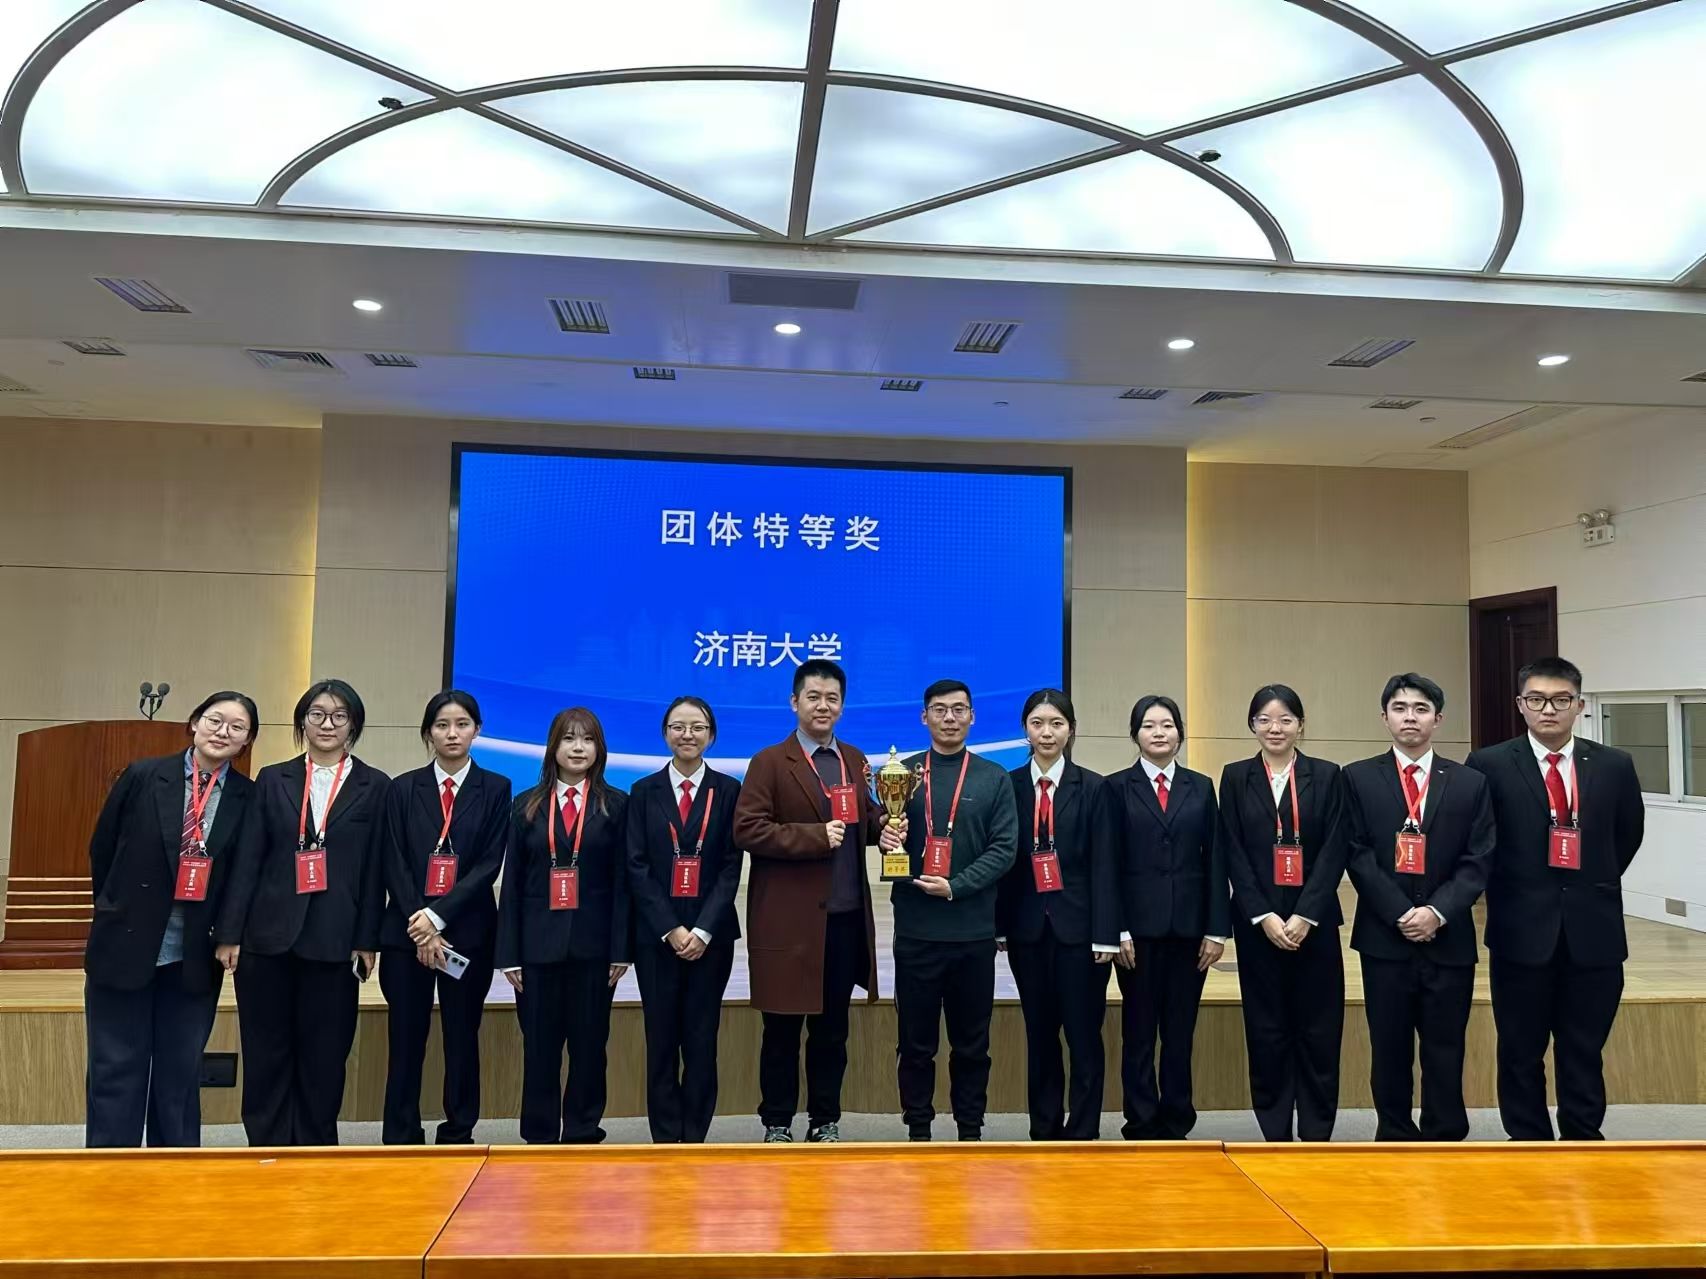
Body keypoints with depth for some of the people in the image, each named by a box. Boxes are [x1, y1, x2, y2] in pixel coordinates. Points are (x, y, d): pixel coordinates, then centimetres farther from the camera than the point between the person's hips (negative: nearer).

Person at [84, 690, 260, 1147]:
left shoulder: (249, 798, -3)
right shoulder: (143, 776, -5)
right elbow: (102, 849, 4)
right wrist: (120, 910, 8)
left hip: (195, 957, 1)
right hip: (124, 947, -1)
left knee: (181, 1072, 13)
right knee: (116, 1070, 8)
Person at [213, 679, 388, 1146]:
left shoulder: (374, 787, 3)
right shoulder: (273, 779, 6)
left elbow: (375, 870, 1)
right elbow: (247, 860, 3)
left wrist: (367, 941, -2)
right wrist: (229, 933, -2)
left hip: (334, 940, -1)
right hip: (269, 934, 1)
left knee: (325, 1053, 7)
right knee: (265, 1051, 9)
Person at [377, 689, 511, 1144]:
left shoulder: (495, 789, 2)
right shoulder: (402, 788, 6)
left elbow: (489, 864, -5)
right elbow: (394, 865, 1)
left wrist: (438, 917, -13)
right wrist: (419, 927, -9)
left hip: (468, 932, -1)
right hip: (407, 933, 1)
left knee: (462, 1038, 7)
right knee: (405, 1040, 5)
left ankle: (458, 1136, 18)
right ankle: (400, 1138, 15)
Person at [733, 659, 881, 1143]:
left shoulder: (854, 759, 12)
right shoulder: (769, 762, -6)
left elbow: (865, 822, 16)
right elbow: (747, 829, -14)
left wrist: (882, 826, -7)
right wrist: (815, 836, -20)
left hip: (846, 916, 5)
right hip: (789, 919, -5)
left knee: (832, 1028, 15)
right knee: (783, 1029, 8)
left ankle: (826, 1121, 28)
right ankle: (777, 1123, 24)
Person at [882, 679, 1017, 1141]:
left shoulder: (994, 778, 6)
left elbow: (1004, 848, -1)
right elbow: (889, 838, 7)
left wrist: (955, 886, -13)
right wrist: (888, 838, -17)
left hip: (973, 929, 0)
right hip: (915, 928, 0)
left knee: (972, 1041, 9)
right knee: (915, 1039, 7)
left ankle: (970, 1131, 23)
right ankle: (918, 1130, 20)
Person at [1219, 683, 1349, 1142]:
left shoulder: (1326, 776, 3)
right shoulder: (1235, 777, 4)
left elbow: (1334, 852, -3)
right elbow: (1234, 855, 0)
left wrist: (1304, 916, -12)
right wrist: (1264, 916, -10)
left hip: (1314, 920, 0)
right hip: (1257, 922, 0)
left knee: (1319, 1028, 4)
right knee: (1266, 1029, 6)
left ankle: (1317, 1134, 17)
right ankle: (1275, 1131, 18)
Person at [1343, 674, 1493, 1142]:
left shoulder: (1470, 783, 6)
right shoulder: (1359, 778, 2)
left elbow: (1478, 861, 0)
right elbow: (1359, 856, -3)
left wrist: (1437, 912, -12)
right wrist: (1401, 914, -12)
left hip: (1449, 938, 1)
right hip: (1384, 937, -1)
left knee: (1445, 1051, 7)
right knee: (1390, 1050, 7)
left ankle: (1444, 1142, 19)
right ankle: (1395, 1139, 20)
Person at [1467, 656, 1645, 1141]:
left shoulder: (1614, 766, 2)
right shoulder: (1489, 765, -6)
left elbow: (1628, 835, 17)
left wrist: (1593, 887, 15)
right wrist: (1508, 896, 3)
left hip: (1593, 932, 2)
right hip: (1522, 931, -2)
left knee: (1584, 1054, 12)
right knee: (1520, 1053, 9)